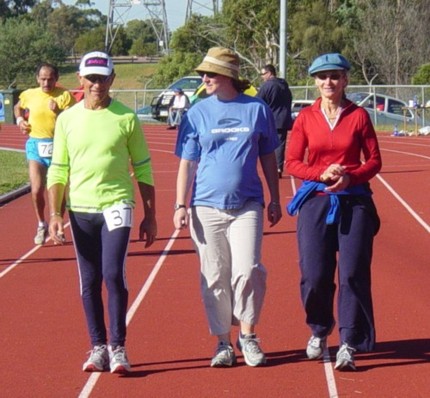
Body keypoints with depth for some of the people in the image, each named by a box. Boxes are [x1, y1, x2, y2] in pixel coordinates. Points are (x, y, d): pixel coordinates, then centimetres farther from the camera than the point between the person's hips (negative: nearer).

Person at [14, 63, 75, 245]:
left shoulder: (65, 96, -7)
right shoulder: (29, 95, 1)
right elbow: (18, 107, 24)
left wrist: (58, 112, -27)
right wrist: (20, 120, 7)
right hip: (36, 145, 1)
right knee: (37, 190, -7)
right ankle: (41, 225, 16)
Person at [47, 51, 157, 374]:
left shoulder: (126, 118, 0)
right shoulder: (67, 119, 5)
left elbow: (144, 169, 4)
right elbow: (58, 171, 8)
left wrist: (150, 216, 3)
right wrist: (54, 214, -1)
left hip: (116, 205, -2)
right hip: (80, 210, 3)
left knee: (113, 274, -14)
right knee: (89, 282, 7)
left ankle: (118, 347, -4)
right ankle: (98, 347, 17)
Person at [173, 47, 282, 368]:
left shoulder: (257, 109, 4)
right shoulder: (197, 113, 5)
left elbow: (268, 158, 11)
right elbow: (187, 163, 6)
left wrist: (275, 200, 11)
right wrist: (181, 205, -1)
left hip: (247, 205, -1)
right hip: (207, 206, 1)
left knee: (247, 270, -11)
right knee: (214, 277, 4)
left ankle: (248, 334, 9)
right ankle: (223, 342, 16)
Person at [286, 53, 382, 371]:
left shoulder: (359, 116, 2)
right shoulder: (306, 117, 4)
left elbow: (374, 161, 4)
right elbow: (292, 163, 4)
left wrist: (350, 176, -14)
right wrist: (321, 173, -14)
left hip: (353, 203, -1)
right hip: (315, 201, 1)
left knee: (353, 274, -6)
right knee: (314, 275, -1)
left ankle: (349, 344, 0)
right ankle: (319, 331, 25)